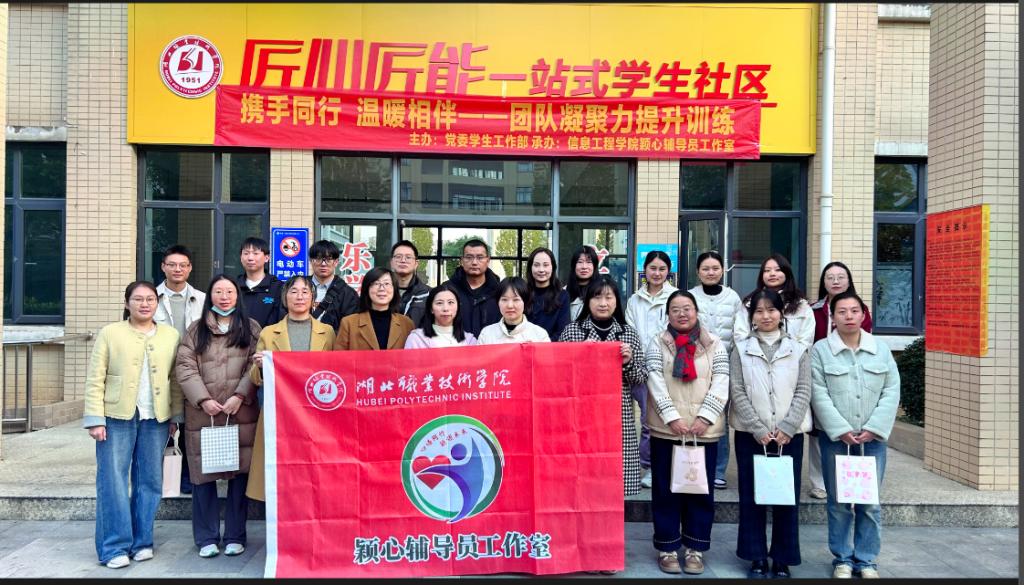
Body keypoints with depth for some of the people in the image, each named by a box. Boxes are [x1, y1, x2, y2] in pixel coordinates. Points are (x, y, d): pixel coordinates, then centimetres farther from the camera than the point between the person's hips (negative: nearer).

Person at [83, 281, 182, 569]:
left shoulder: (171, 335, 8)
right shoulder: (110, 333, 1)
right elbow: (95, 380, -1)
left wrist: (175, 416, 5)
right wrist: (95, 420, -8)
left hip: (156, 419, 2)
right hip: (117, 418, -2)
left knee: (150, 480, 7)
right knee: (113, 481, -1)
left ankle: (142, 541, 20)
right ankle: (115, 547, 9)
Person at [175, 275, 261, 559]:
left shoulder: (251, 328, 9)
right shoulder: (196, 330, 12)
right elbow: (185, 367, 2)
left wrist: (239, 396, -13)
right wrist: (203, 400, -11)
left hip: (242, 414, -1)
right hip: (203, 415, 1)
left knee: (240, 473, 2)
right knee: (203, 475, 4)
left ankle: (235, 536, 15)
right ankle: (206, 538, 17)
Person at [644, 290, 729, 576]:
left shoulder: (714, 344, 7)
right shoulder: (657, 343, 5)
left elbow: (720, 384, -1)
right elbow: (656, 383, -5)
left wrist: (704, 418, -13)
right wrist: (672, 417, -15)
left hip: (704, 430, 1)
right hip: (666, 428, -1)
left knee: (701, 490, 8)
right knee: (666, 489, 6)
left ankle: (695, 548, 21)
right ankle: (667, 547, 17)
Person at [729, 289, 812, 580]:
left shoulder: (798, 349, 6)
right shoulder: (741, 349, 3)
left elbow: (803, 392, 0)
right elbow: (737, 393, -3)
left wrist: (786, 429, -11)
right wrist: (759, 430, -11)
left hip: (789, 434, 0)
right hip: (750, 433, 0)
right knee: (751, 495, 5)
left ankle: (782, 560, 17)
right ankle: (757, 558, 16)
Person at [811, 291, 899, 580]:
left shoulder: (881, 349, 6)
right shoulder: (820, 350, -2)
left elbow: (891, 392, 1)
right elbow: (819, 396, -7)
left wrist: (873, 429, -8)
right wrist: (842, 431, -13)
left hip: (873, 438, 2)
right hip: (835, 438, -2)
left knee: (870, 502, 7)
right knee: (838, 502, 5)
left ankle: (866, 560, 20)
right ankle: (842, 559, 18)